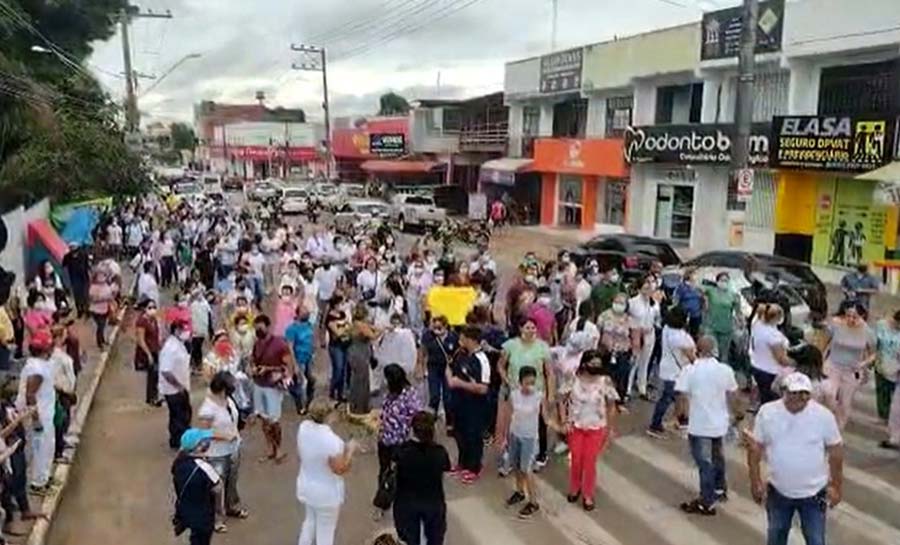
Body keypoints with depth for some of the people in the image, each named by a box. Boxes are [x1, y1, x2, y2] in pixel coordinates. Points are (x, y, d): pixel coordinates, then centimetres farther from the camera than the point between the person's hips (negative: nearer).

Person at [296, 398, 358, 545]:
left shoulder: (303, 427, -13)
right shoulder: (331, 440, -34)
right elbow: (340, 469, -25)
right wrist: (350, 450, -11)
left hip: (306, 487, 7)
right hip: (327, 494, -6)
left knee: (310, 521, 31)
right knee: (325, 530, 16)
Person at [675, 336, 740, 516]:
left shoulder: (690, 370, -15)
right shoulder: (725, 370, -5)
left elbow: (682, 397, -16)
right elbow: (732, 396, 6)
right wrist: (734, 414, 22)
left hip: (699, 425, -4)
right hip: (719, 422, 4)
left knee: (705, 463, 5)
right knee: (718, 457, 25)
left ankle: (707, 503, 11)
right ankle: (720, 489, 44)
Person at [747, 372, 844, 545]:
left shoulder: (823, 415, -15)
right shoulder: (767, 412, -14)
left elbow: (835, 450, -5)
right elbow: (755, 447, -5)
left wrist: (836, 486, -1)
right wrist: (755, 482, -4)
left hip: (814, 493, -1)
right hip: (778, 491, 1)